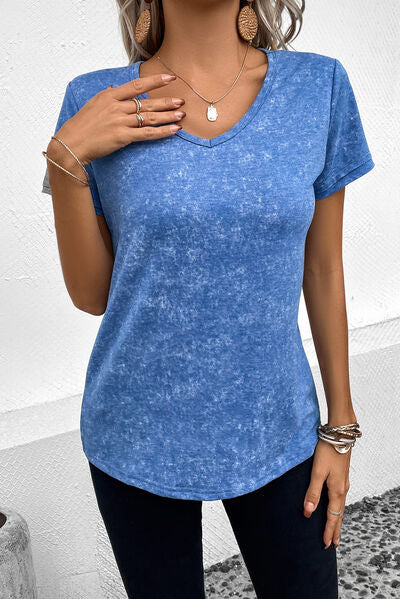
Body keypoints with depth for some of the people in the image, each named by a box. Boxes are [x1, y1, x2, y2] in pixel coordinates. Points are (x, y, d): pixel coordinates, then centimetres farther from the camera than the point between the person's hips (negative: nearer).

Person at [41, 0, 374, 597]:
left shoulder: (319, 86, -5)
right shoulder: (97, 105, -7)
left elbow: (324, 271, 1)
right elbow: (91, 295, -3)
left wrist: (341, 425, 6)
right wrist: (65, 157, -16)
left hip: (275, 430, 1)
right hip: (140, 436, 0)